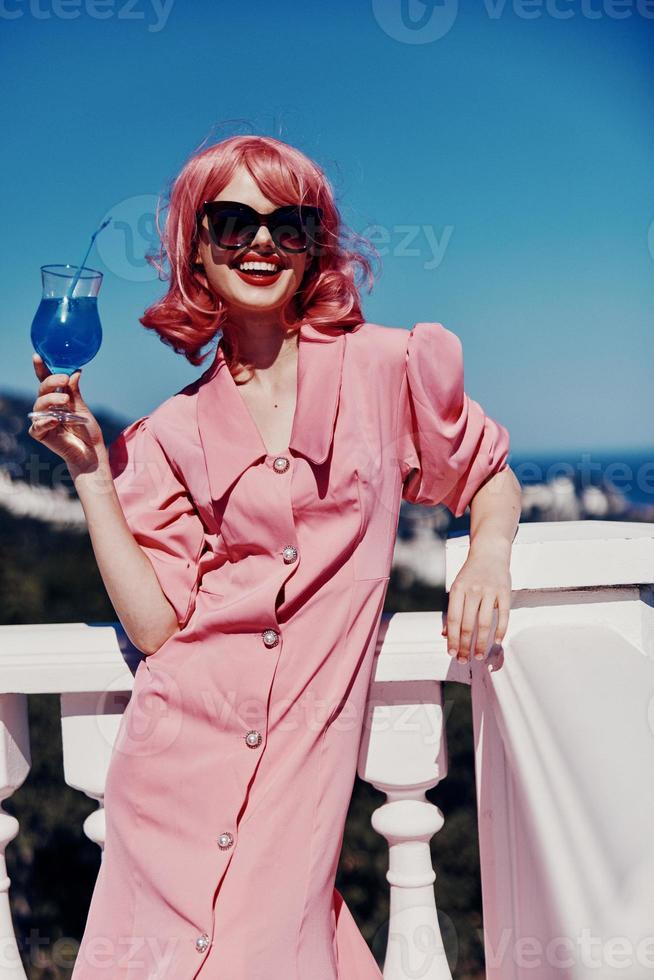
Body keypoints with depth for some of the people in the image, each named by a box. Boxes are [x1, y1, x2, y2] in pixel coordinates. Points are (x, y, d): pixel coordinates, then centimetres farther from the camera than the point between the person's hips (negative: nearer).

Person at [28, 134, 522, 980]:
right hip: (180, 760, 2)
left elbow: (492, 475, 15)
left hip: (303, 767, -1)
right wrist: (88, 466, -3)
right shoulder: (172, 434, 7)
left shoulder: (387, 368, 2)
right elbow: (154, 624, -1)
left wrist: (489, 553, -6)